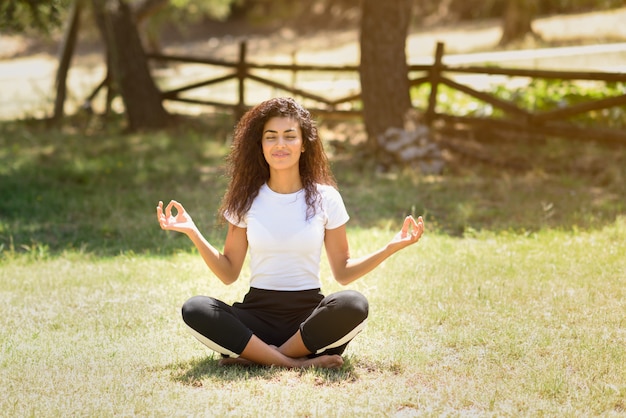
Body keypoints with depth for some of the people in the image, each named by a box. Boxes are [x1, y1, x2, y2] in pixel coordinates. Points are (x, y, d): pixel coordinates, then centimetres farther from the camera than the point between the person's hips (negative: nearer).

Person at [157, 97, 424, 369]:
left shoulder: (325, 197, 3)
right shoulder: (247, 199, 6)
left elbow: (342, 272, 5)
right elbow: (229, 273, 6)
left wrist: (391, 247, -7)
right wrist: (193, 233, -6)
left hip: (309, 313, -1)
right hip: (258, 312, 1)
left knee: (353, 305, -33)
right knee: (195, 310, -28)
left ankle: (257, 355, -21)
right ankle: (299, 362, -28)